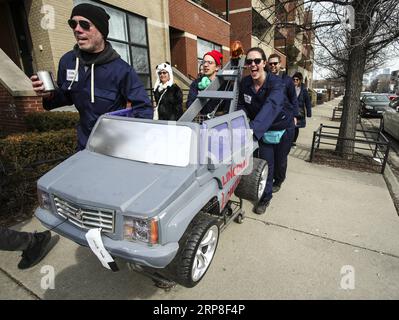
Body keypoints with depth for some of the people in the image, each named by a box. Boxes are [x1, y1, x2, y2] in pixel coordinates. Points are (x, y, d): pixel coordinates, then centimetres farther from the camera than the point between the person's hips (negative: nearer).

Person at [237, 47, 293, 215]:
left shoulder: (276, 83, -30)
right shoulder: (245, 83, -14)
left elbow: (271, 107, -48)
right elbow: (242, 106, -5)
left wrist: (253, 129, -64)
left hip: (282, 125, -2)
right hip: (263, 128, 3)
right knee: (266, 161, 0)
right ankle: (266, 196, 19)